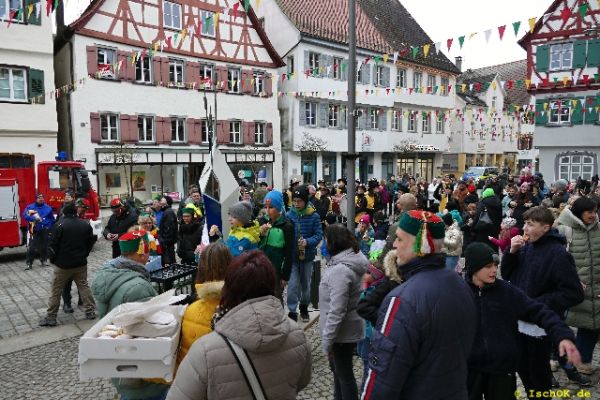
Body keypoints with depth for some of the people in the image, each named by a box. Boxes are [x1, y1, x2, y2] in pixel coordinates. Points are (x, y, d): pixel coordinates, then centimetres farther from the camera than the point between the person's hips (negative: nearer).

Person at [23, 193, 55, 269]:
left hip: (45, 231, 2)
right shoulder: (30, 207, 0)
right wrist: (34, 218, -26)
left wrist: (49, 228, -1)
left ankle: (43, 260, 27)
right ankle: (29, 263, -1)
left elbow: (52, 220, 9)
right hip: (35, 231, -2)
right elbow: (25, 216, -13)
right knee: (31, 248, -7)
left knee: (44, 247, 12)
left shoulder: (48, 208, 5)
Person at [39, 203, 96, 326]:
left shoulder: (61, 225, -12)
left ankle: (51, 317, 11)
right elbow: (90, 242, 8)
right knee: (83, 287, 12)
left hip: (63, 264, -4)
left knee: (56, 290, 7)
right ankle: (91, 312, 13)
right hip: (81, 263, 4)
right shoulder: (86, 225, 3)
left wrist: (53, 259, 5)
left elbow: (53, 244, -10)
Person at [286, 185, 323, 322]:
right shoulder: (289, 214, -7)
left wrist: (307, 242, -25)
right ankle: (292, 311, 7)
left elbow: (319, 234, -9)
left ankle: (304, 307, 37)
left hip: (307, 254, 1)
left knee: (306, 282, 17)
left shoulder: (313, 216, -9)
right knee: (293, 284, -5)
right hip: (292, 254, -1)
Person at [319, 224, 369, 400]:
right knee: (337, 369, 27)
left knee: (344, 374, 9)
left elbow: (337, 311, -29)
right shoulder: (354, 258, 1)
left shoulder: (341, 270, -29)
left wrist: (326, 341, -20)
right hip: (348, 328, 10)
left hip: (343, 332, -10)